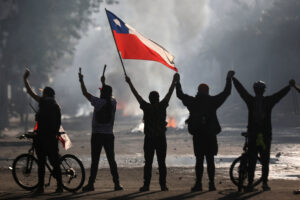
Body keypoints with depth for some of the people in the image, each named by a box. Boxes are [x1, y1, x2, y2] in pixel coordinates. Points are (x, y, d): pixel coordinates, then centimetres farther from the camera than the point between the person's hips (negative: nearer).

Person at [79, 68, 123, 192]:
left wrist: (81, 81, 10)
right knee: (111, 160, 6)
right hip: (109, 135, 4)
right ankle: (117, 184, 2)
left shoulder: (99, 102, -9)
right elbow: (109, 95, 27)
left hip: (97, 135, -4)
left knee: (95, 161, -3)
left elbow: (86, 93, -2)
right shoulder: (113, 103, 5)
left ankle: (91, 184, -3)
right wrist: (104, 83, 39)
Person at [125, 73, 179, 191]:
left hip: (149, 139, -1)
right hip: (161, 138, 1)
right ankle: (163, 185, -1)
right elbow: (169, 93, 7)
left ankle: (146, 185, -4)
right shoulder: (162, 106, -3)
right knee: (161, 163, 3)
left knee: (148, 163, 1)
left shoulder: (146, 107, -4)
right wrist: (174, 81, 16)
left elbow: (136, 95, 3)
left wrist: (129, 83, 12)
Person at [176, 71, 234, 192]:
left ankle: (198, 184, -2)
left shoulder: (192, 102, 1)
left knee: (199, 160, 3)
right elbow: (226, 92, 6)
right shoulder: (212, 101, -1)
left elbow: (180, 94, 14)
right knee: (210, 160, 2)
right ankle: (211, 184, -1)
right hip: (210, 136, -1)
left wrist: (177, 82, 27)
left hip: (197, 136, 1)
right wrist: (229, 78, 16)